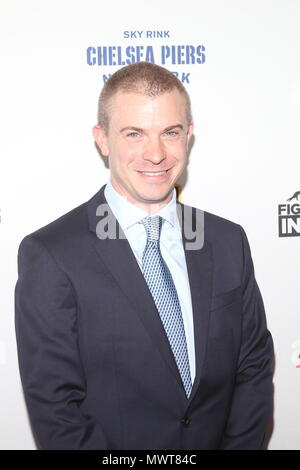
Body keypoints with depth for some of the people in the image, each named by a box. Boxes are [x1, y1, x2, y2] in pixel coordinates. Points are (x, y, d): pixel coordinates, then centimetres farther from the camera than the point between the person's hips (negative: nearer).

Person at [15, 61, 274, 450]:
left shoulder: (228, 241, -4)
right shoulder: (50, 256, -19)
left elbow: (253, 366, -1)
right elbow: (54, 407, -19)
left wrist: (241, 444, -11)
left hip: (219, 441, 4)